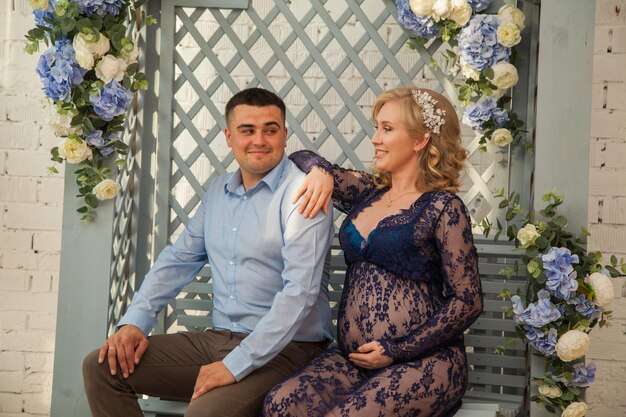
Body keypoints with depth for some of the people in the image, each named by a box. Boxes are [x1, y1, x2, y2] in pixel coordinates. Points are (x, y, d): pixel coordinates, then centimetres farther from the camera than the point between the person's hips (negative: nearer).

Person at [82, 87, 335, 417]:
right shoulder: (218, 191, 12)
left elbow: (300, 291, -21)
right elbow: (178, 259, 17)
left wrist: (236, 365, -24)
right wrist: (135, 321, 2)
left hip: (284, 349, -7)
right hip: (219, 339, 7)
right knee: (102, 367, 1)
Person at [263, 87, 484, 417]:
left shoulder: (442, 207, -4)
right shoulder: (367, 192, 14)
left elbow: (468, 300, -6)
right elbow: (301, 159, 24)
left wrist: (396, 351, -10)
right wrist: (320, 171, -1)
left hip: (421, 362, -5)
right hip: (351, 357, 5)